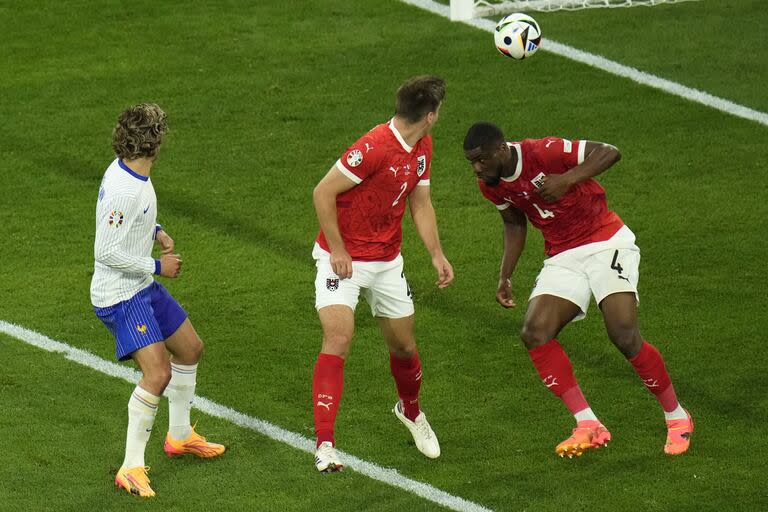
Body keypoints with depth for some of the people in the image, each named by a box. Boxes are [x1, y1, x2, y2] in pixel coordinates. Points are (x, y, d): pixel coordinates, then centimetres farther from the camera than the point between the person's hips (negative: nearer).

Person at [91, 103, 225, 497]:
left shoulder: (124, 170, 2)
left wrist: (155, 231, 7)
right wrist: (158, 267, -17)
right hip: (119, 297, -10)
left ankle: (179, 435, 40)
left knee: (190, 348, 21)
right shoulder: (125, 190, -28)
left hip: (143, 287, 10)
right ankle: (131, 468, -12)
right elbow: (106, 252, -28)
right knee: (158, 373, -20)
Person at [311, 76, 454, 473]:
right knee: (337, 340, -19)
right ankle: (325, 445, -20)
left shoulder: (422, 147, 2)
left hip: (387, 261, 7)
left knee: (404, 346, 15)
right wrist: (337, 250, -19)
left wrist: (437, 255, 5)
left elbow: (420, 203, 14)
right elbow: (323, 193, -22)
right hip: (343, 260, -7)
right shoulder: (374, 148, -26)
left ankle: (410, 410, 46)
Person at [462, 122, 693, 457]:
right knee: (535, 332, -17)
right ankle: (587, 426, -14)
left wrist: (568, 179, -33)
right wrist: (505, 276, 11)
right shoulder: (491, 184, 0)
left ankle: (676, 418, 2)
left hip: (605, 244, -6)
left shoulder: (543, 153, -21)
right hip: (562, 259, 6)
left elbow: (610, 152, -21)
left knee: (624, 336, -19)